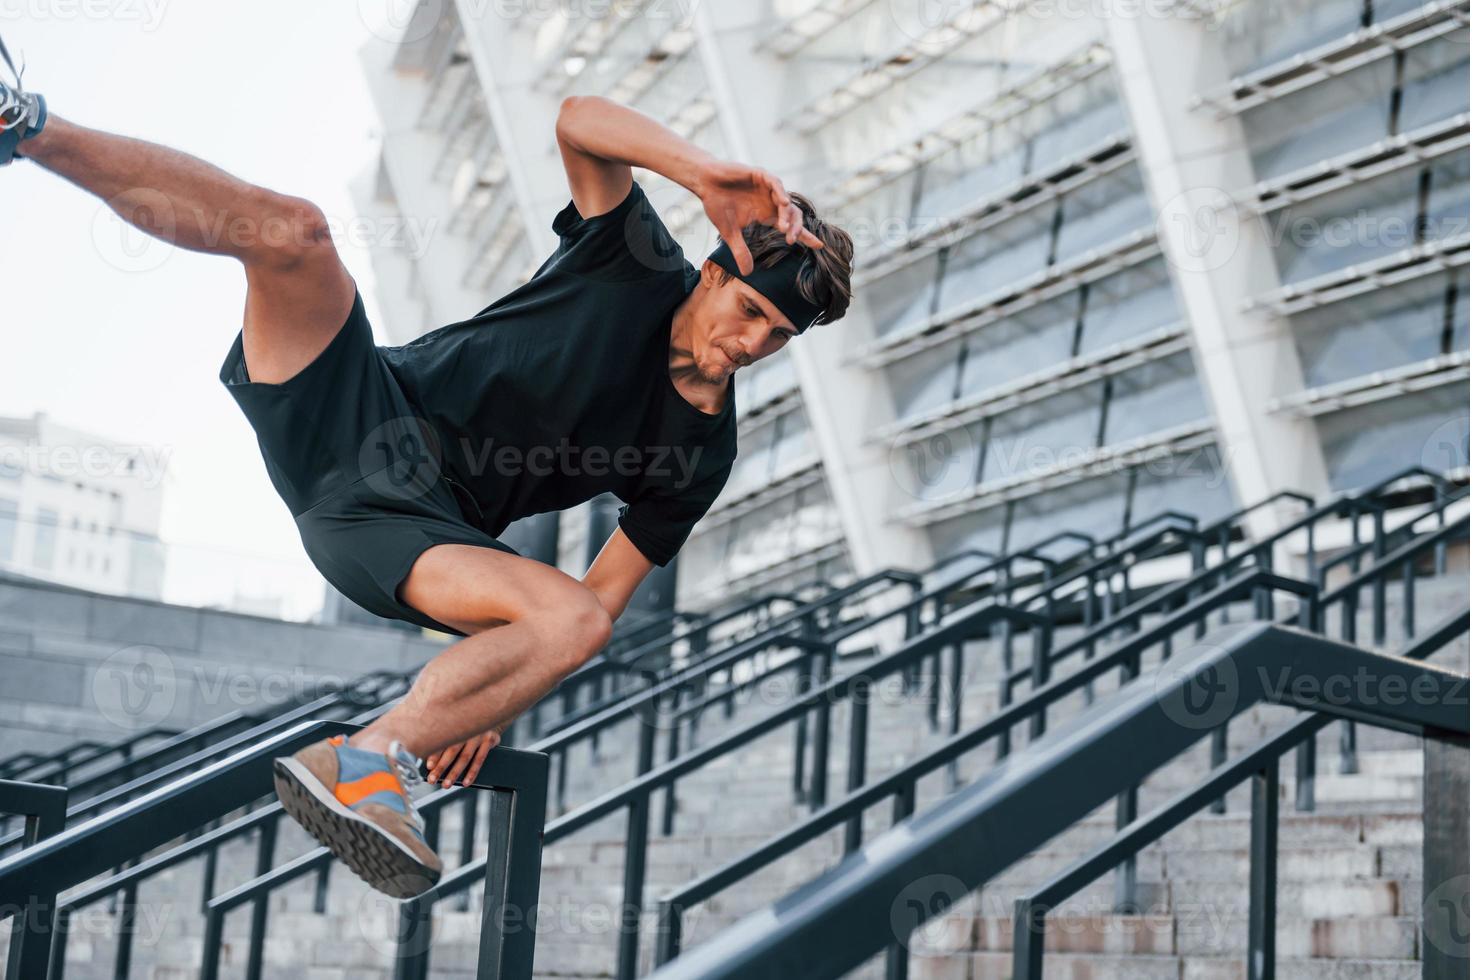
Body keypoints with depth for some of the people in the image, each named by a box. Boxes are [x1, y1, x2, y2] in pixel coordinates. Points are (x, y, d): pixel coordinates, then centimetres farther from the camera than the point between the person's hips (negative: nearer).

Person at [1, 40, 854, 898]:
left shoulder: (702, 452, 3)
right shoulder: (641, 266, -1)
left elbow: (603, 596, 6)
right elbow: (580, 118, -12)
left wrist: (498, 694, -4)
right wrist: (706, 175, -23)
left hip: (423, 524, 1)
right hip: (349, 417, -1)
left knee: (577, 622, -26)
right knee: (290, 230, -27)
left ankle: (368, 761, -29)